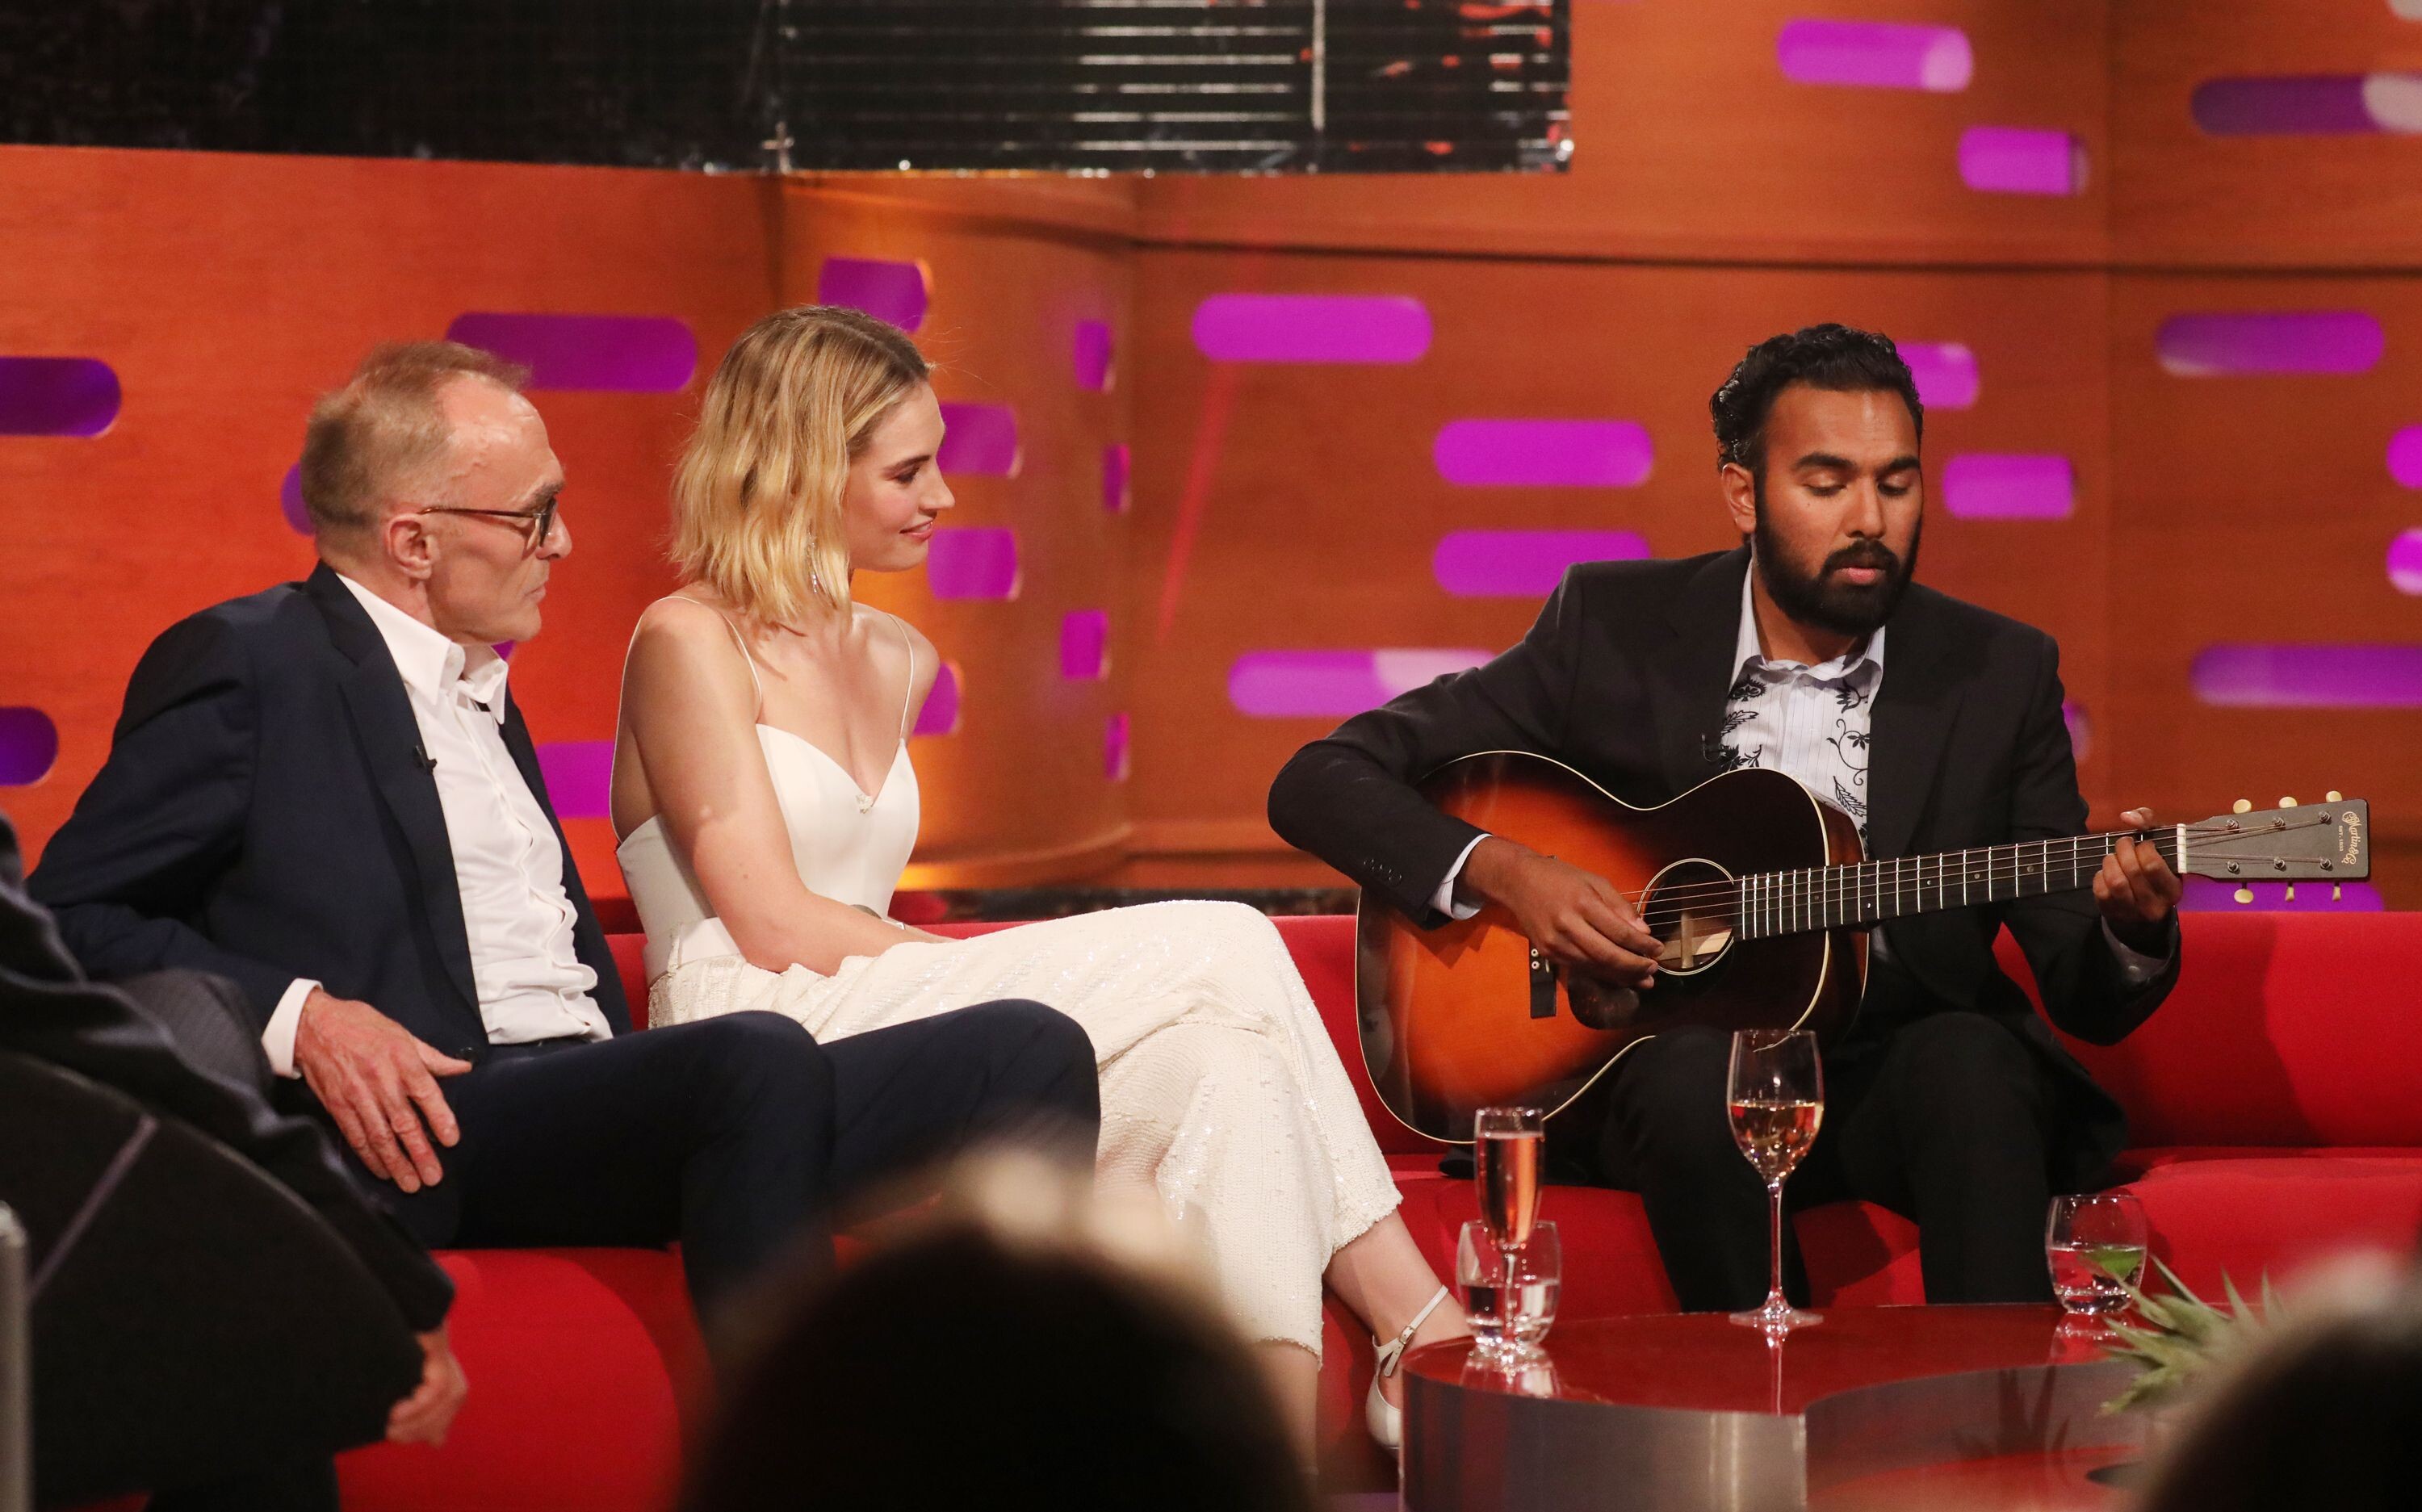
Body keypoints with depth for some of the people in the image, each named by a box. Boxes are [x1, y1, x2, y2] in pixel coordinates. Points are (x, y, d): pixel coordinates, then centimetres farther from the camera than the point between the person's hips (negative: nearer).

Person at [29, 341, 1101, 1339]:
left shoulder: (482, 692, 29)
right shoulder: (245, 665, 2)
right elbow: (71, 916, -2)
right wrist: (297, 1018, -16)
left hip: (591, 1108, 9)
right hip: (430, 1133, -9)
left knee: (1030, 1053, -10)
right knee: (759, 1057, -36)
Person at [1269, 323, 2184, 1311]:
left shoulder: (1998, 673, 3)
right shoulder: (1615, 628, 1)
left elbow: (2086, 998, 3)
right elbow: (1321, 783, 1)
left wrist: (2134, 928, -21)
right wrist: (1501, 873, -16)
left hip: (1896, 1069, 1)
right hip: (1653, 1062, -1)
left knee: (1968, 1059, -34)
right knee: (1697, 1071, -36)